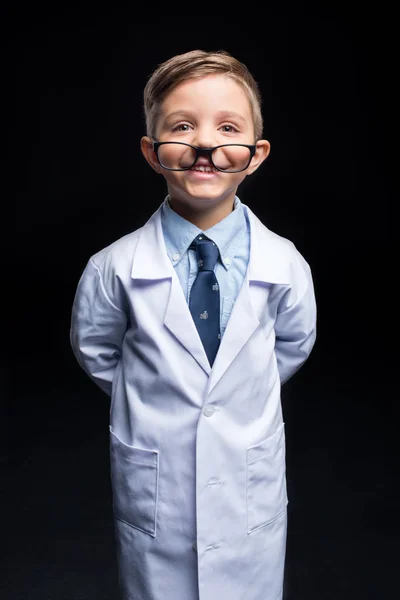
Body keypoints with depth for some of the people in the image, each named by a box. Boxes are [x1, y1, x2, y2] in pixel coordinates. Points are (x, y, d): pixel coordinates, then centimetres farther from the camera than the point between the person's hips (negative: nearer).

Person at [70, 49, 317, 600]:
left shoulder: (285, 265, -12)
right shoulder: (114, 268, -15)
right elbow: (94, 349, 3)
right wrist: (148, 402, 4)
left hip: (251, 489, 1)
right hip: (154, 492, 0)